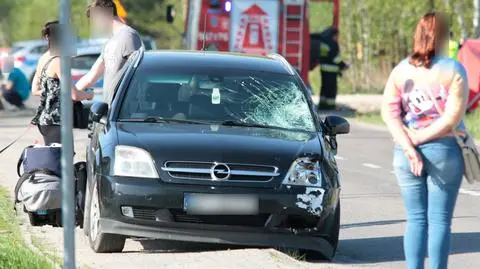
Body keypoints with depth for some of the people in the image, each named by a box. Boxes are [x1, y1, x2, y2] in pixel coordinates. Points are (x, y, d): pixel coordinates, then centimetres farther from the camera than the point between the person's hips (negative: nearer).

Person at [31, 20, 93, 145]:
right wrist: (88, 95, 1)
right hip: (55, 121, -10)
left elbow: (35, 90, 22)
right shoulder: (57, 61, -15)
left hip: (44, 119, 10)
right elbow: (74, 95, -18)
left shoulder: (43, 59, 13)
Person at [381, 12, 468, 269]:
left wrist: (410, 148, -8)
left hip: (405, 153, 3)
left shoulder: (400, 70, 5)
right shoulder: (453, 70, -5)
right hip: (444, 150, -3)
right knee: (440, 220, 0)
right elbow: (452, 117, -13)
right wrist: (418, 139, -7)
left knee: (415, 219, 8)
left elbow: (389, 112, -4)